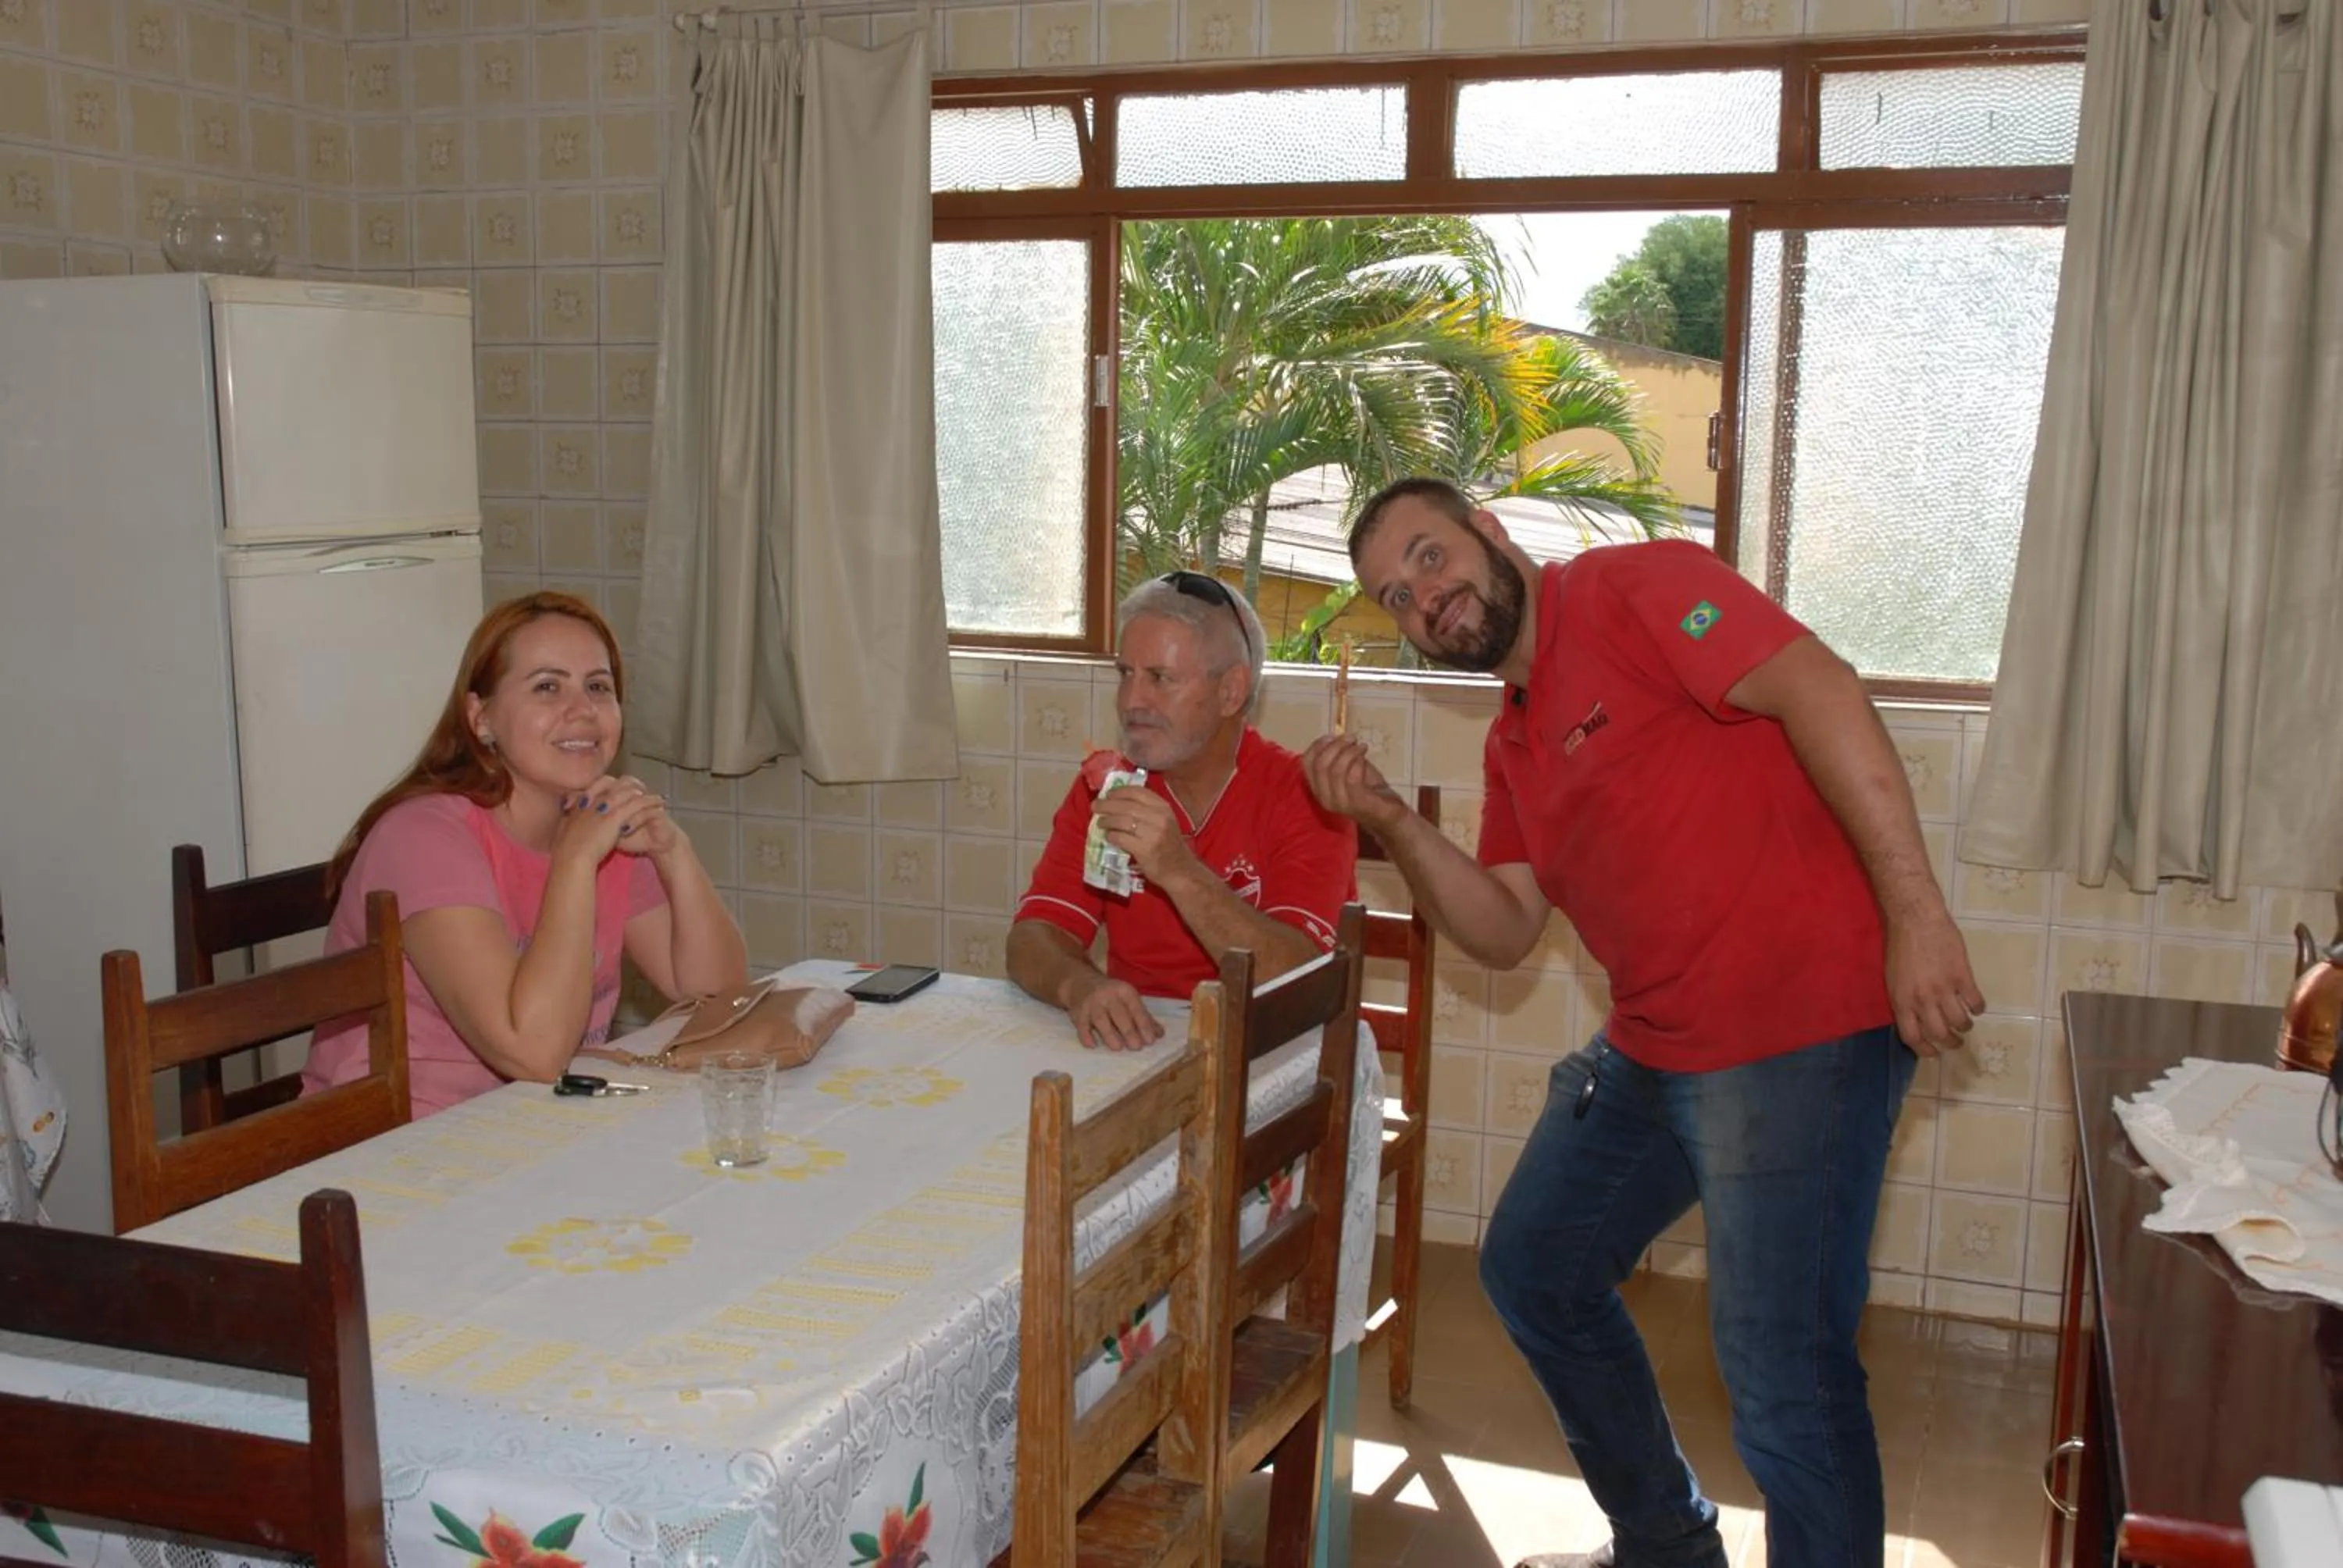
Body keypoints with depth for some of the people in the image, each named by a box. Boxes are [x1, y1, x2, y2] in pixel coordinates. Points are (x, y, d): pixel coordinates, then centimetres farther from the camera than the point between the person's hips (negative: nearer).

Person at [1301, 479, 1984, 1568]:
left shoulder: (1632, 588, -9)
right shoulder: (1514, 747, 17)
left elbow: (1818, 692, -20)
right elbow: (1504, 932, 12)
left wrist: (1914, 911, -27)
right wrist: (1391, 823, -2)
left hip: (1800, 1027, -10)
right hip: (1652, 1050, 10)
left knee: (1780, 1368, -10)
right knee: (1531, 1270, 20)